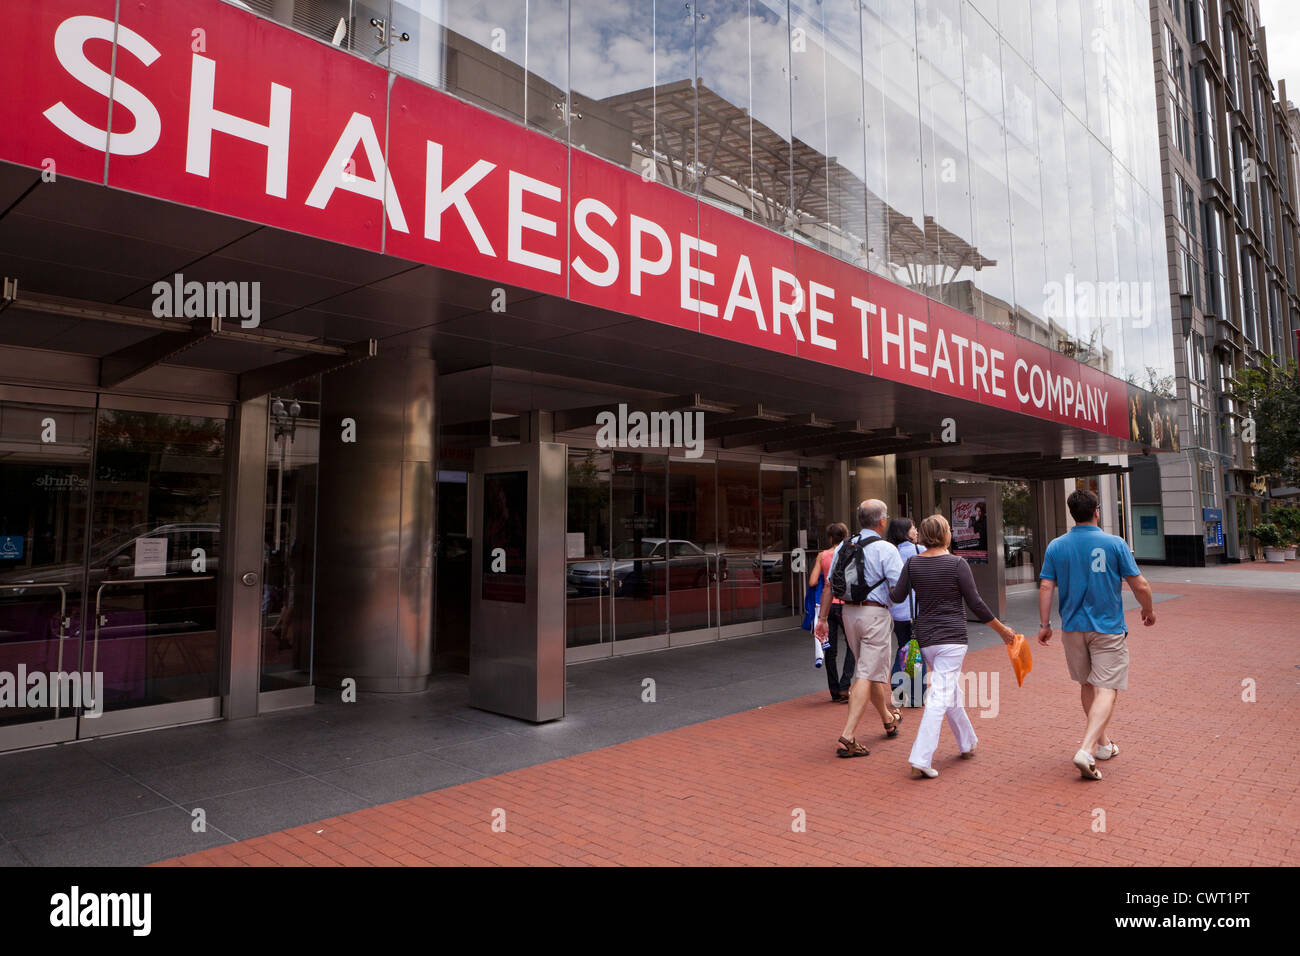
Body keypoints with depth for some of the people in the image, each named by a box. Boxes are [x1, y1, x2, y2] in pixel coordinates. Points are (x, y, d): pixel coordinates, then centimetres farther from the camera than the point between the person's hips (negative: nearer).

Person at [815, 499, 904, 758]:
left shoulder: (844, 547, 7)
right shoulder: (886, 549, -11)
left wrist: (822, 617, 11)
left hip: (849, 612, 7)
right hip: (875, 613, -6)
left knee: (873, 669, 22)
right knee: (867, 674, -5)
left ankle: (888, 719, 42)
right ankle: (847, 737, -10)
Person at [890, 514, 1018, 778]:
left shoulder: (913, 563, 1)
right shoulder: (957, 563, -9)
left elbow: (898, 596, 1)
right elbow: (975, 603, -7)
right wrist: (1002, 629, 5)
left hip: (925, 637, 5)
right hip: (952, 638, -5)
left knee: (951, 692, 22)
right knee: (939, 698, -7)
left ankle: (968, 743, 38)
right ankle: (920, 759, -12)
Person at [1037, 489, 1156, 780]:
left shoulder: (1056, 547, -2)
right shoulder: (1115, 544, -8)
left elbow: (1046, 587, -3)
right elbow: (1139, 585, -4)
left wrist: (1044, 624, 5)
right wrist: (1148, 610, 15)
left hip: (1072, 628, 3)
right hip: (1108, 628, -3)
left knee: (1088, 685, 19)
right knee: (1106, 689, -3)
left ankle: (1104, 742, 33)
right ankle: (1087, 749, -18)